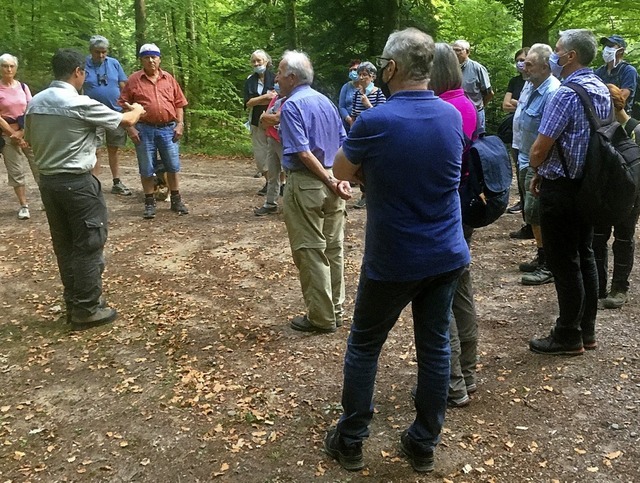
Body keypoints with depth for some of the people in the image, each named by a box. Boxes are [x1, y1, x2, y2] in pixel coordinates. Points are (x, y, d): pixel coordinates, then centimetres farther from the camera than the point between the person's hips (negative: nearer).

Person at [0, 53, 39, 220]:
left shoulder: (23, 87, 6)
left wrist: (21, 132, -8)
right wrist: (14, 134, -10)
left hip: (28, 132, 2)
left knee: (39, 166, 2)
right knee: (16, 172, 0)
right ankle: (23, 206, 8)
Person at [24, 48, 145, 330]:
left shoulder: (35, 102, 4)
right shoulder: (81, 104, -16)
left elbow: (29, 140, 16)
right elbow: (127, 121, -5)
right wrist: (137, 110, 16)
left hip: (47, 181, 7)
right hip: (77, 183, -7)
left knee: (64, 245, 15)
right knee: (87, 245, 3)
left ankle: (73, 302, 27)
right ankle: (87, 309, 10)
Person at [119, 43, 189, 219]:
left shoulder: (169, 79, 8)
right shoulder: (134, 80, 1)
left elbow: (178, 103, 10)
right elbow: (124, 105, -1)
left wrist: (180, 124, 0)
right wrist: (130, 128, -8)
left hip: (168, 128, 2)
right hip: (144, 129, -2)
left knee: (173, 166, 8)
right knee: (147, 169, 5)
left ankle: (176, 200, 21)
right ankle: (149, 203, 17)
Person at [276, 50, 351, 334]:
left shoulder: (292, 106, -11)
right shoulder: (326, 102, 13)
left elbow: (303, 153, -20)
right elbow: (344, 145, 8)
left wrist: (330, 181, -16)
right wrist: (340, 180, 1)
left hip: (306, 184, -8)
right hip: (330, 183, 8)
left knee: (310, 252, 1)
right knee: (333, 249, 13)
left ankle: (321, 318, 9)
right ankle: (335, 310, 24)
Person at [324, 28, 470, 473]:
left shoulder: (375, 122, -18)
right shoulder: (453, 116, 0)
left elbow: (342, 172, -1)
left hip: (393, 260, -4)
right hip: (447, 255, 5)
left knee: (364, 347, 13)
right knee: (435, 347, 13)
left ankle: (351, 441, 24)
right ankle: (424, 444, 27)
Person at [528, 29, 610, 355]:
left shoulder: (565, 95, -20)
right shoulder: (602, 91, 9)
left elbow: (540, 149, -19)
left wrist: (536, 172, 2)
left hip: (561, 189, -9)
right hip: (589, 184, 9)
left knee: (564, 263, 0)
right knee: (584, 257, 15)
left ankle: (568, 338, 11)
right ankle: (586, 330, 26)